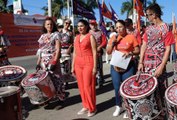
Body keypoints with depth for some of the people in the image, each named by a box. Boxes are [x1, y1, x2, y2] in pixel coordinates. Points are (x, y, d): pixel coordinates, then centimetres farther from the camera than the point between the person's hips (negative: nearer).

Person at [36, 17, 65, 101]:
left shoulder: (56, 34, 0)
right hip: (43, 62, 5)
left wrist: (55, 62, -17)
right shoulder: (42, 36, 15)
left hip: (52, 60, -5)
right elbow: (40, 50, 16)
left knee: (55, 79, -4)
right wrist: (38, 62, 9)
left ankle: (59, 98, 5)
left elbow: (58, 49, -8)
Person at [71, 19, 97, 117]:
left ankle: (92, 108, 10)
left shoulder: (90, 37, -3)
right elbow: (75, 53, 16)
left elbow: (94, 52, -7)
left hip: (88, 63, -6)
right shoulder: (76, 38, 13)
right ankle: (85, 106, 21)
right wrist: (73, 66, 13)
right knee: (81, 86, 8)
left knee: (88, 85, -4)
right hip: (78, 64, 6)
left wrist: (95, 66, -12)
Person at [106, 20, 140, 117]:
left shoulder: (131, 37, -4)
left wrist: (130, 53, -20)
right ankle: (118, 106, 25)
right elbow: (108, 52, 7)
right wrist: (112, 42, -7)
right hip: (115, 66, 3)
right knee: (117, 87, 9)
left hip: (128, 66, -3)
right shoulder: (114, 38, 7)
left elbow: (137, 51, -1)